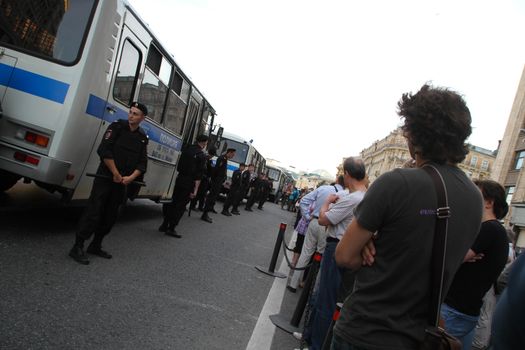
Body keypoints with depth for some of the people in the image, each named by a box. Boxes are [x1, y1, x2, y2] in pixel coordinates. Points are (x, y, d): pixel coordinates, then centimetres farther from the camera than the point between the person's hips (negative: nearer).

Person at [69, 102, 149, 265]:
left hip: (122, 183, 5)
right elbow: (104, 151, -15)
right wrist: (116, 174, -15)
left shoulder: (143, 137, 8)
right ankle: (77, 247, 2)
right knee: (93, 213, -7)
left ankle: (95, 246, 25)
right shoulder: (117, 127, -5)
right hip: (105, 178, -5)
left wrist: (130, 177, -11)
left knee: (110, 217, 11)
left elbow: (142, 164, 6)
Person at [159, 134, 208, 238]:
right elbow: (199, 175, -16)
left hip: (179, 180, 6)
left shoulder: (186, 150, 8)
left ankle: (164, 225, 21)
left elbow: (178, 167, 13)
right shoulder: (202, 155, -12)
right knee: (181, 206, 2)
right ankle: (171, 229, 5)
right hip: (189, 183, -6)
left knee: (173, 202, 15)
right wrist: (195, 190, -16)